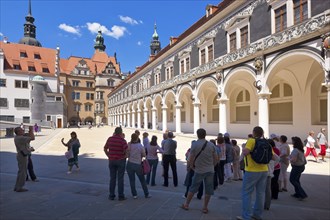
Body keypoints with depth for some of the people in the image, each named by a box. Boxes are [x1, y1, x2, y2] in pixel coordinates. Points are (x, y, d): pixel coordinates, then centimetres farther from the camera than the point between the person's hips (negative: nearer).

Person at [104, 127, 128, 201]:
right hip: (121, 161, -4)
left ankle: (111, 195, 19)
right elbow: (127, 150, -20)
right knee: (120, 179, 4)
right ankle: (121, 196, 11)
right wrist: (125, 156, -2)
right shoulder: (122, 140, -14)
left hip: (111, 160, 4)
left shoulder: (110, 139, 0)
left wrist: (109, 156, 13)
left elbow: (105, 149, 9)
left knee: (112, 178, 13)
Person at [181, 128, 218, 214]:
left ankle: (186, 204, 23)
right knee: (208, 190, 11)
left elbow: (191, 159, -9)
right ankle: (205, 207, 20)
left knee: (193, 188, 11)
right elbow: (216, 159, 3)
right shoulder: (211, 145, -2)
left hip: (199, 171, -2)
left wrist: (192, 167, 7)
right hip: (210, 170, 2)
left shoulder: (194, 144, -10)